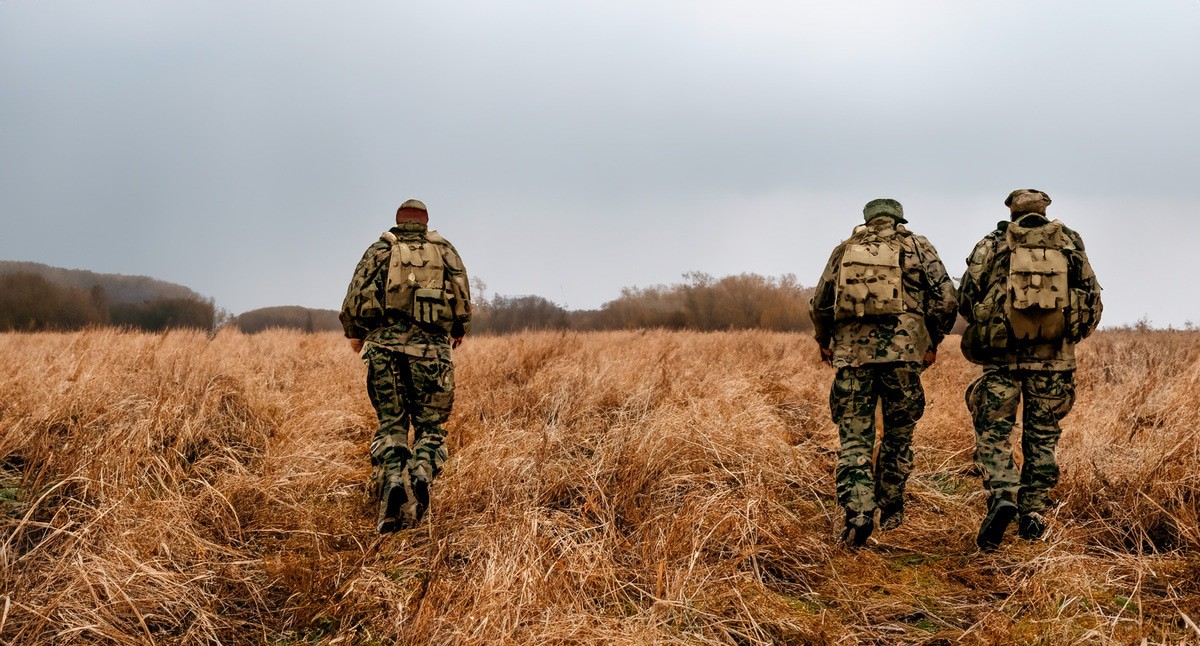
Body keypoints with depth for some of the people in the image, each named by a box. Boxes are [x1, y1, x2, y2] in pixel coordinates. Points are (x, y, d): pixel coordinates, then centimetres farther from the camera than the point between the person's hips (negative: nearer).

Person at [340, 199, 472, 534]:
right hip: (431, 345, 0)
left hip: (385, 344, 0)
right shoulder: (444, 249, 14)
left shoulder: (380, 248, 13)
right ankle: (421, 475, -20)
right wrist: (459, 331, 24)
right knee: (429, 424, 6)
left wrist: (355, 334, 20)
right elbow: (463, 296, 7)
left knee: (391, 422, 8)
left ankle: (391, 480, -15)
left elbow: (356, 296, 4)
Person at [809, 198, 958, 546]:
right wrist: (933, 342, 13)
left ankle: (858, 514, -13)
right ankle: (890, 509, 26)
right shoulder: (917, 247, 9)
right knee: (898, 435, 16)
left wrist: (824, 342, 32)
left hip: (852, 353, 1)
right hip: (902, 352, -1)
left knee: (854, 439, 2)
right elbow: (945, 298, 1)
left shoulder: (844, 250, 14)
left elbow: (819, 305, 16)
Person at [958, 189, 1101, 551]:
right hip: (1054, 358, 2)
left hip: (1003, 355, -2)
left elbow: (966, 297, 1)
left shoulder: (992, 245, 2)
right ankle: (1033, 516, 12)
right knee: (1042, 438, 12)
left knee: (993, 432, 4)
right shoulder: (1071, 246, 7)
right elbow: (1093, 302, 8)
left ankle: (1002, 496, -18)